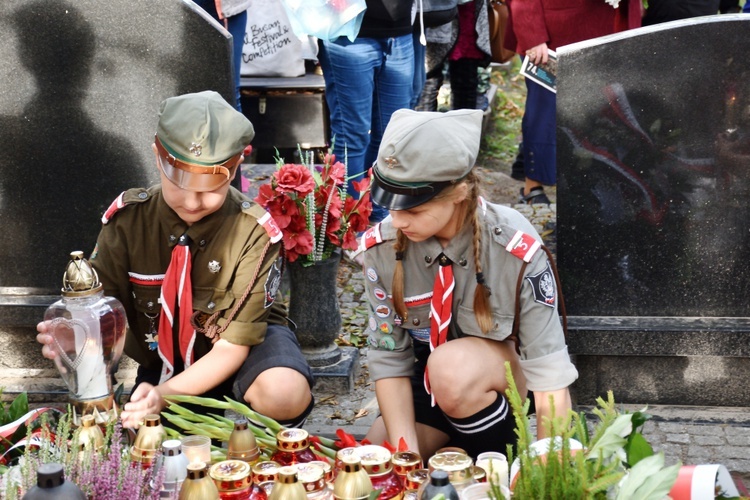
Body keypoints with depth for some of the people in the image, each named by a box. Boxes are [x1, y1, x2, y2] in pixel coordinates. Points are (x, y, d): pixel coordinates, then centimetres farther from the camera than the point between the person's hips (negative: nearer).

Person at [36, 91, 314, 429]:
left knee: (284, 395, -35)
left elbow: (233, 344, -22)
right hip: (161, 359, 4)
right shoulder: (127, 219, -16)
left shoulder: (253, 233, -24)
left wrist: (165, 394, -36)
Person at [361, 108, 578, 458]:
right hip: (428, 387, 3)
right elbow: (388, 359, -13)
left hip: (507, 377, -3)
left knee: (454, 368, -34)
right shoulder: (382, 247, -17)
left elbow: (551, 379, -26)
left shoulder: (515, 249, -26)